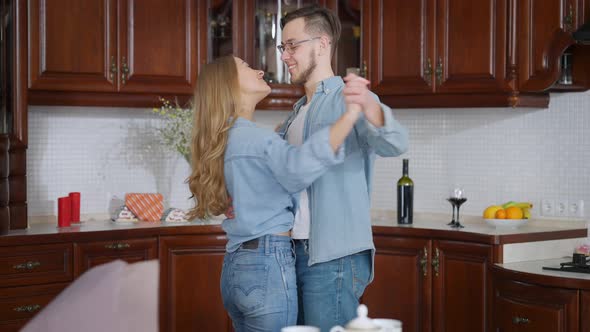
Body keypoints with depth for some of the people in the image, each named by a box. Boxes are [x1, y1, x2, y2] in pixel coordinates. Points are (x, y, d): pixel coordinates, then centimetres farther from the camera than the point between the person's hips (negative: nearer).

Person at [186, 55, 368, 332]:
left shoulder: (225, 140, 16)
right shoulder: (251, 136, -14)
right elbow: (299, 168, -35)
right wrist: (352, 113, -38)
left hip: (236, 266, 9)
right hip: (268, 265, -9)